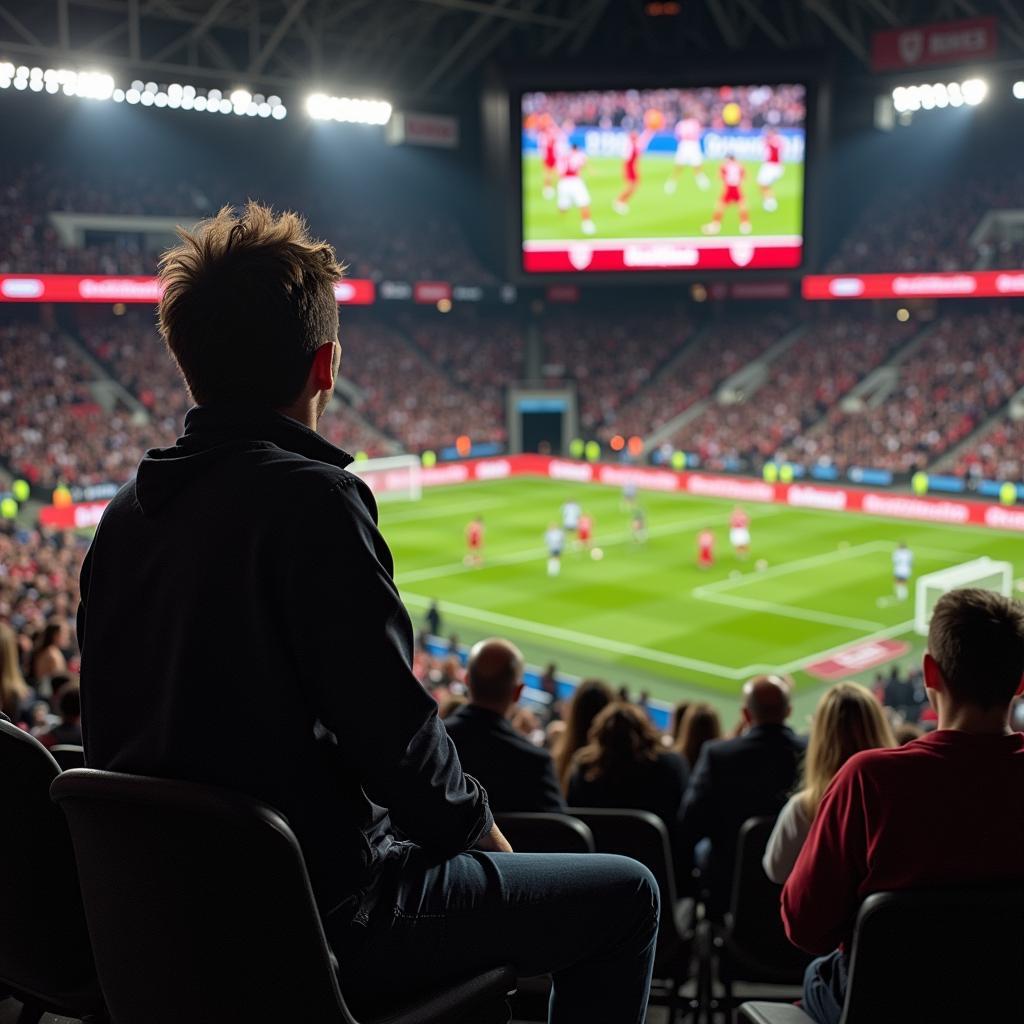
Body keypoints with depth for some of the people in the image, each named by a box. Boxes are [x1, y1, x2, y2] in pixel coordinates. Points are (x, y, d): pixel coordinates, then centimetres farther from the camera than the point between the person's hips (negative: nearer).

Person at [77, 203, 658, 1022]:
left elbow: (117, 733, 10)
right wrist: (477, 825, 0)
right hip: (318, 920, -8)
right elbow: (393, 726, -22)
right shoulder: (311, 500, -21)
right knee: (626, 896, 7)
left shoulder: (128, 513, 3)